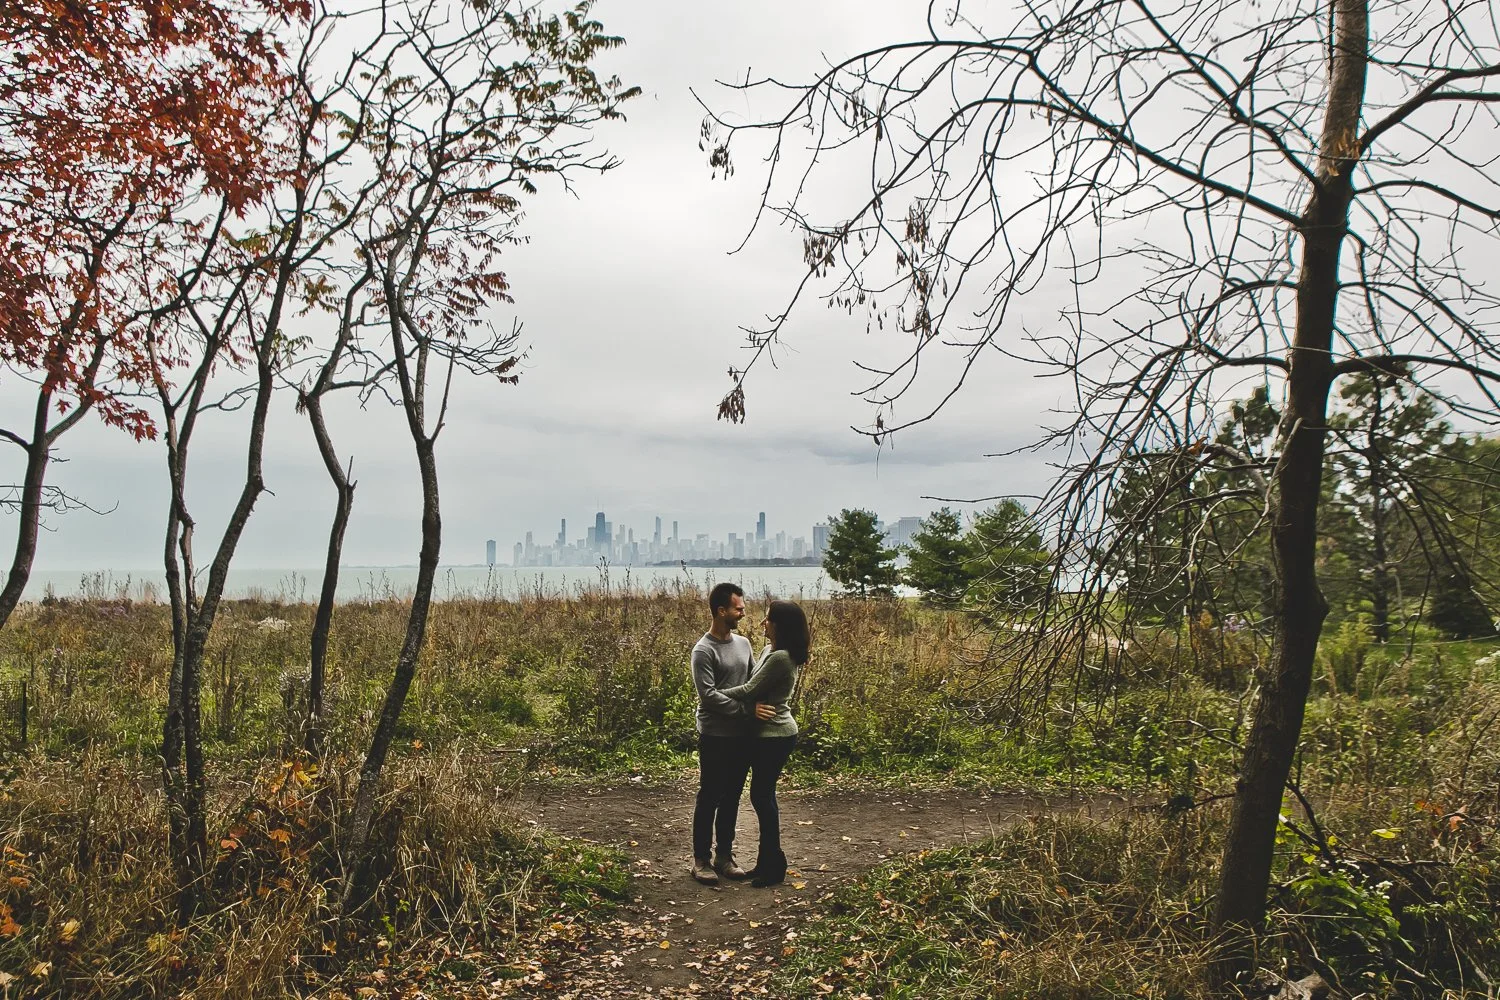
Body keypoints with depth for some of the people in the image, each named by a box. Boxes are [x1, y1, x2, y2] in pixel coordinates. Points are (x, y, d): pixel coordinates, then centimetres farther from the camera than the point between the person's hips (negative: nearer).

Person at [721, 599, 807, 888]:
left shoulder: (780, 657, -23)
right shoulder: (771, 650, 9)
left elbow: (749, 691, -19)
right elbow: (755, 686, 11)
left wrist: (713, 694, -10)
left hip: (775, 736, -10)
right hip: (766, 733, 10)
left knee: (763, 796, 0)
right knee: (762, 796, 15)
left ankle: (773, 867, 13)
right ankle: (769, 862, 26)